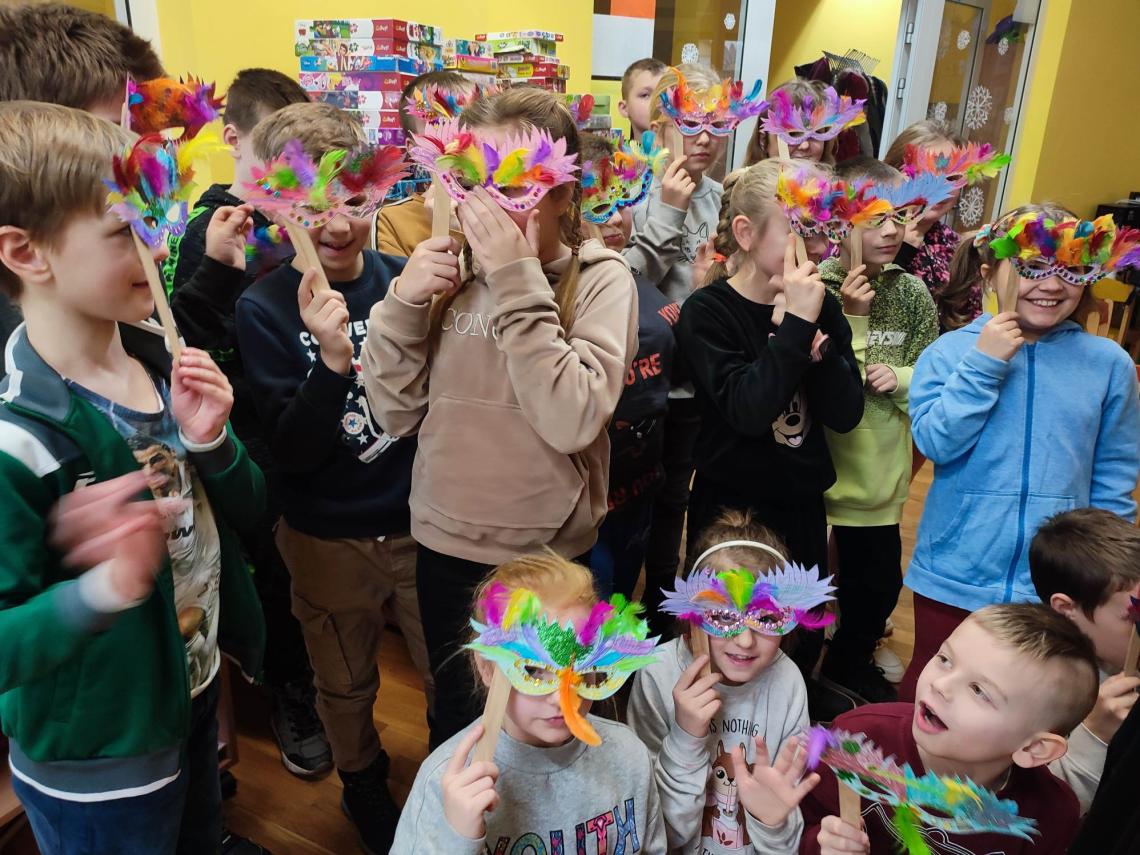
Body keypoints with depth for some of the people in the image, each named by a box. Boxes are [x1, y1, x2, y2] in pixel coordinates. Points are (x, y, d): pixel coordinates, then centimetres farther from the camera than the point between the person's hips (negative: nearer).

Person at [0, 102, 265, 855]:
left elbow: (245, 511, 0)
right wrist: (104, 589, -40)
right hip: (95, 770, -6)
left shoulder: (161, 359, -7)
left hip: (199, 696, 6)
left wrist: (210, 441, -19)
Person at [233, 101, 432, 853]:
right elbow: (293, 451, -17)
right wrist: (331, 360, -31)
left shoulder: (404, 279, -8)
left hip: (421, 523, 1)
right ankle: (364, 783, 51)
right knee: (347, 687, 21)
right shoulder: (265, 309, -11)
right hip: (329, 542, -1)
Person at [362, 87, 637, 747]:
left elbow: (573, 421, -27)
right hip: (446, 544, 3)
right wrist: (404, 304, -15)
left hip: (550, 553, -3)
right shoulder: (451, 270, -2)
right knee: (454, 715, 24)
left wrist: (518, 284, -25)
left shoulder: (600, 278, -11)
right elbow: (398, 414, -2)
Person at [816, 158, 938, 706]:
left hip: (877, 470, 4)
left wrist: (899, 378, -13)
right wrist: (851, 318, -24)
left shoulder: (911, 293, 0)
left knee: (879, 581, 17)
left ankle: (849, 662, 45)